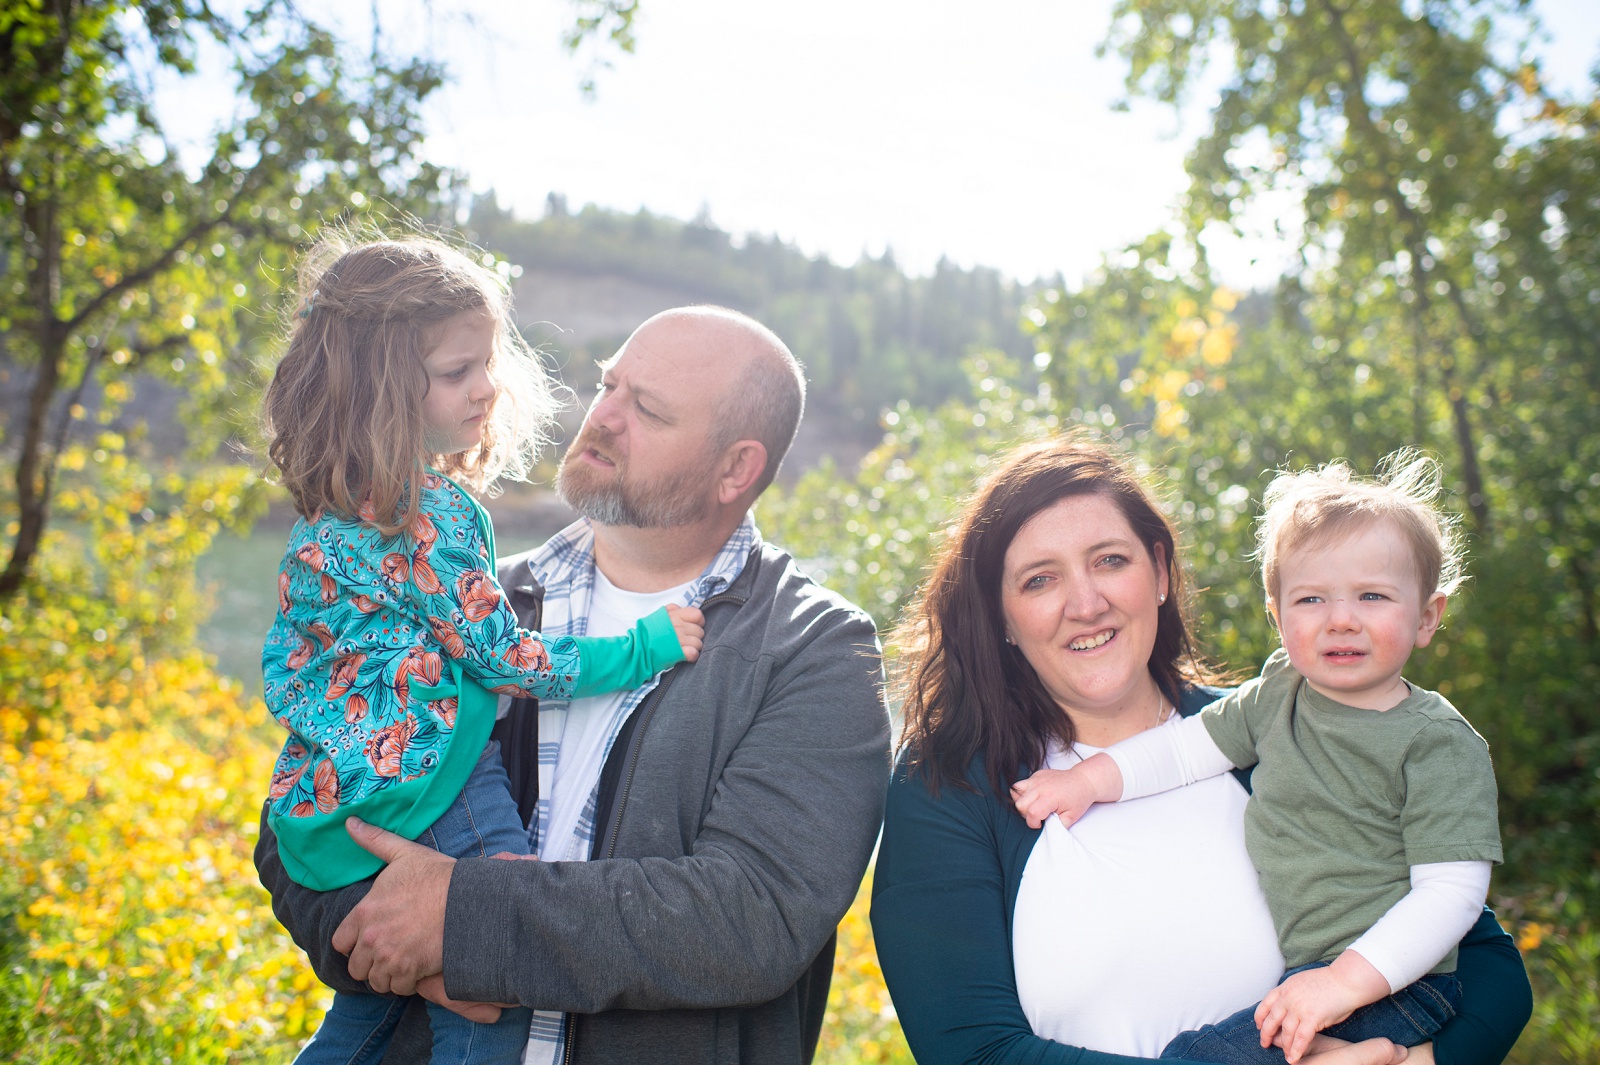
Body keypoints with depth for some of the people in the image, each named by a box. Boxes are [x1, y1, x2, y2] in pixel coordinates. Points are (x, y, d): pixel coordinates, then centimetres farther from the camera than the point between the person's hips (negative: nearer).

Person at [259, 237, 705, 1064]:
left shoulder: (327, 513, 9)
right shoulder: (432, 515, -20)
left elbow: (284, 657, 17)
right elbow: (505, 658, -16)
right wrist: (649, 646, -10)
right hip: (428, 794, -10)